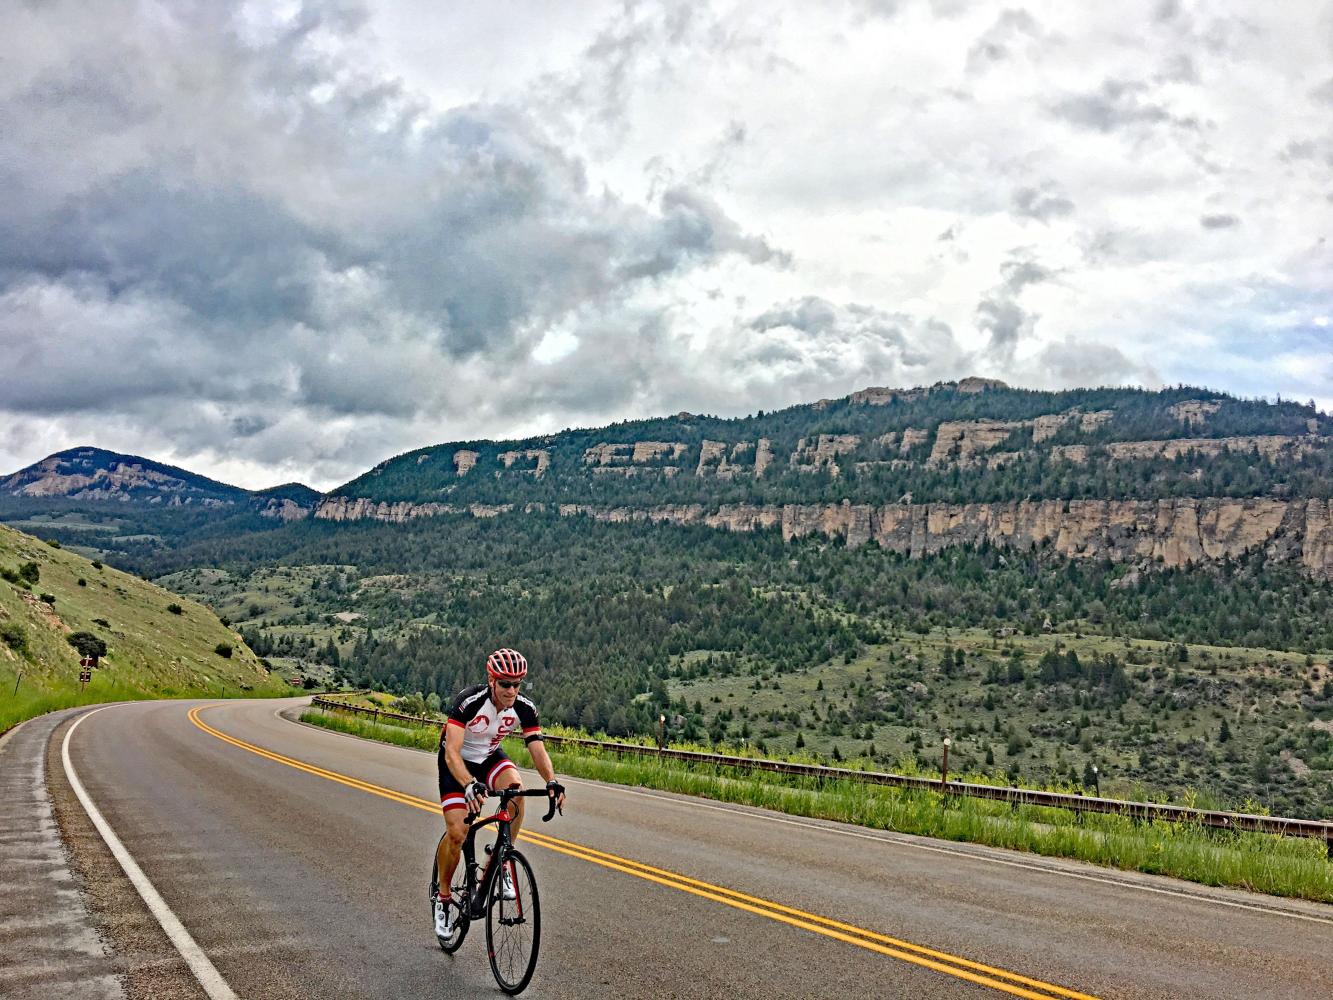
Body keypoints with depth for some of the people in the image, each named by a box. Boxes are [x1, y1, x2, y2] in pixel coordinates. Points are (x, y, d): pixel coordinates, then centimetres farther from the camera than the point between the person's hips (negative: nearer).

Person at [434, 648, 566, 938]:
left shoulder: (524, 708, -21)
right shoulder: (469, 701, -33)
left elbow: (538, 749, -23)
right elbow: (452, 752, -41)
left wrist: (551, 782, -42)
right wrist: (470, 785, -58)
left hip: (490, 757, 3)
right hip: (457, 762, -3)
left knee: (515, 791, -29)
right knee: (457, 833, -14)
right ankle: (443, 898, 10)